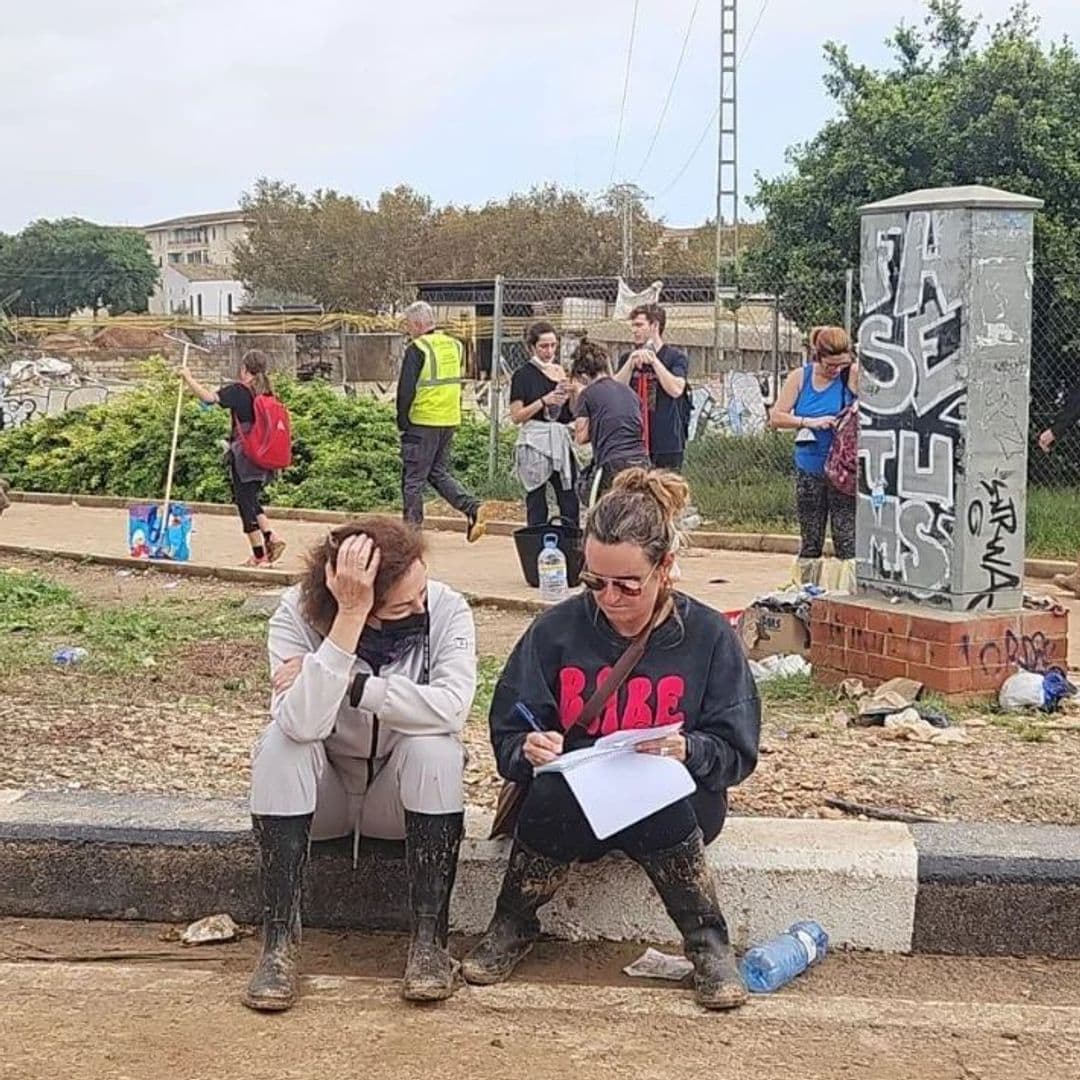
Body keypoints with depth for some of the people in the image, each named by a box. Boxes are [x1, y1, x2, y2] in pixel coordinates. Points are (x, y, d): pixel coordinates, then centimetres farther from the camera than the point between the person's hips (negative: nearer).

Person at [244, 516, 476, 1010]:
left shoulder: (447, 610, -19)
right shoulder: (297, 613, -20)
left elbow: (450, 706, -35)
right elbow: (303, 723, -37)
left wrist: (348, 685, -31)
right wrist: (350, 615, -41)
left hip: (402, 798, 0)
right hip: (321, 796, 0)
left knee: (435, 744, -31)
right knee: (281, 739, -29)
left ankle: (429, 938, -21)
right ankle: (279, 942, -24)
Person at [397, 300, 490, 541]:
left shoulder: (417, 349, -12)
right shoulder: (454, 345, 10)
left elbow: (406, 389, -13)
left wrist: (402, 422, -4)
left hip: (423, 422, -7)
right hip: (450, 421, 7)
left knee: (413, 478, 3)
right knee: (438, 472, 17)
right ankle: (474, 508, 0)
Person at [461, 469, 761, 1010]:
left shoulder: (709, 636, -4)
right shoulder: (557, 629, -1)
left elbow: (736, 750, -6)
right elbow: (507, 735, -1)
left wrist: (687, 750, -28)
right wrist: (531, 749, -25)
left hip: (672, 804, -1)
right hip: (569, 807, 1)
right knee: (553, 789, -34)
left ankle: (708, 944, -15)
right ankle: (511, 927, -8)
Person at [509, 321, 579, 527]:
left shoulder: (563, 372, 13)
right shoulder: (524, 374, 0)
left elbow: (574, 414, 15)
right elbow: (516, 416, -6)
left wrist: (570, 394, -3)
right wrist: (543, 401, -14)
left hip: (562, 442, 4)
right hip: (535, 443, -4)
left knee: (570, 506, 0)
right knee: (537, 507, -1)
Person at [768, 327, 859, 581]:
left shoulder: (855, 375, -6)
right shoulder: (799, 377, 2)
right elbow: (776, 417, 0)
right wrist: (809, 422, -14)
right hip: (809, 471, 3)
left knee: (847, 541, -6)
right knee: (810, 541, 11)